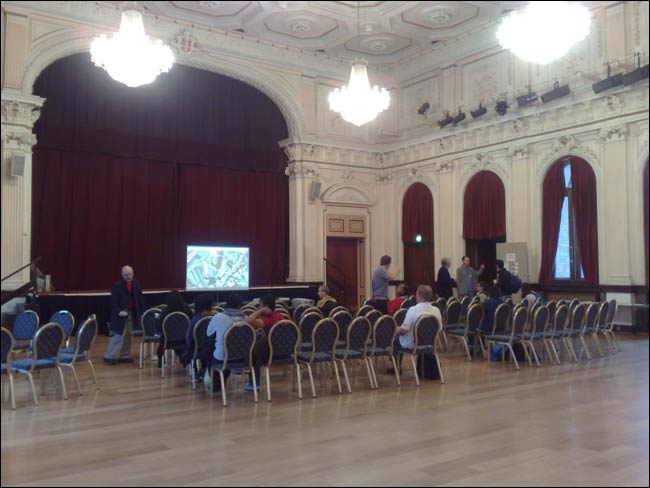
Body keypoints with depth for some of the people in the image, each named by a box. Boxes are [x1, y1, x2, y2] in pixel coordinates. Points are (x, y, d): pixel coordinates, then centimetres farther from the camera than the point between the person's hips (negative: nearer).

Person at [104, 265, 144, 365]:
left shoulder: (136, 284, 6)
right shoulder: (117, 285, -10)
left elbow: (140, 299, 11)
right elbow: (113, 301, -13)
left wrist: (142, 312, 5)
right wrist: (118, 311, -27)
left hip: (132, 314, 6)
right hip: (122, 314, -6)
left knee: (128, 335, 12)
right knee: (119, 335, -8)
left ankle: (123, 356, 23)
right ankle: (109, 356, 0)